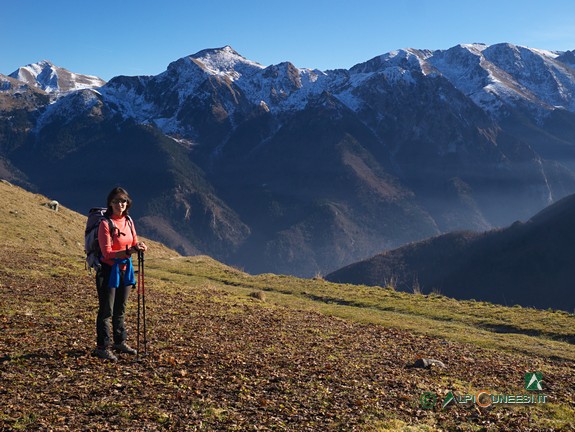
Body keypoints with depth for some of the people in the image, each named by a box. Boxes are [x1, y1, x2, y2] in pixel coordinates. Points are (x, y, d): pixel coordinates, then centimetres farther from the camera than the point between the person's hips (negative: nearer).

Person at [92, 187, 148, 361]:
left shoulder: (129, 221, 5)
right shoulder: (105, 224, -15)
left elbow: (134, 242, 12)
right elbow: (107, 252, -20)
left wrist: (139, 247, -11)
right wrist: (127, 251, -32)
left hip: (125, 270, 6)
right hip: (109, 270, -6)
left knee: (120, 309, 17)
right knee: (106, 311, -1)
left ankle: (119, 342, 29)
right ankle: (102, 347, 7)